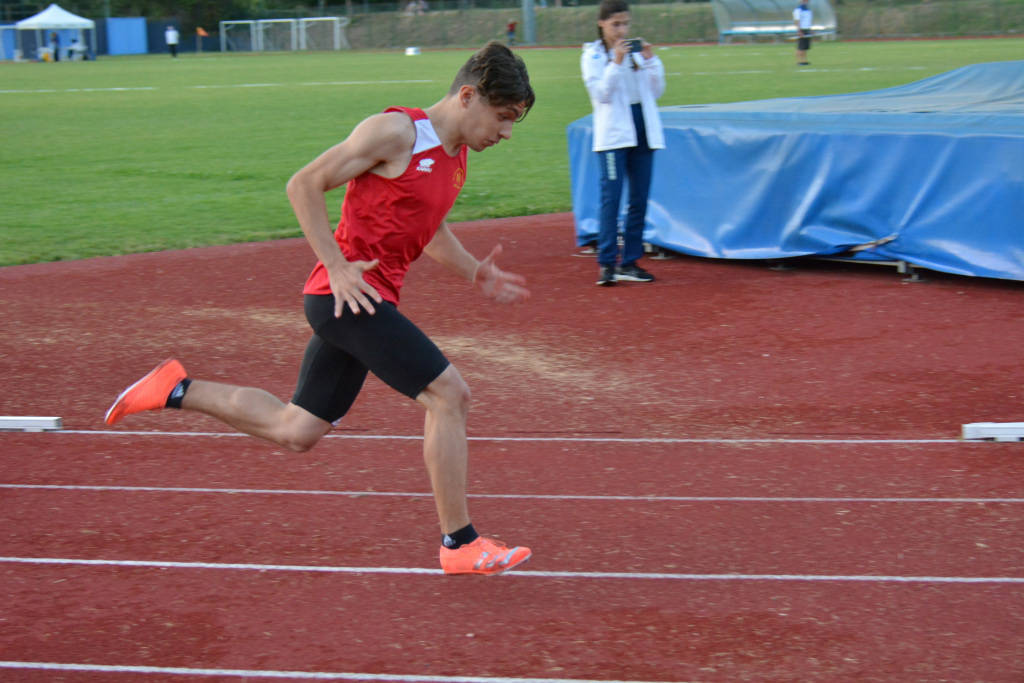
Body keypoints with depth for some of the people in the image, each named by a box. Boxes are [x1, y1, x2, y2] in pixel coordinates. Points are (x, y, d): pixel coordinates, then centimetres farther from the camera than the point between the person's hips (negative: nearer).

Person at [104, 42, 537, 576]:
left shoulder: (455, 155, 14)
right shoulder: (395, 131, -13)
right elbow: (304, 185, -13)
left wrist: (476, 275, 14)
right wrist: (337, 266, -18)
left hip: (355, 301, 10)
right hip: (349, 294, -10)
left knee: (294, 432, 13)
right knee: (448, 394, -13)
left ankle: (177, 390, 24)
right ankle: (459, 544, -6)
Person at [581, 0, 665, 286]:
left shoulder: (637, 51, 12)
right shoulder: (592, 55, 0)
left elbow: (656, 91, 10)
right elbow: (600, 93, -11)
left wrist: (651, 60, -3)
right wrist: (616, 63, -19)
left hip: (642, 132, 5)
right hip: (613, 134, -5)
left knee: (639, 199, 5)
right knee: (611, 196, -11)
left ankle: (630, 262, 11)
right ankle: (607, 263, -9)